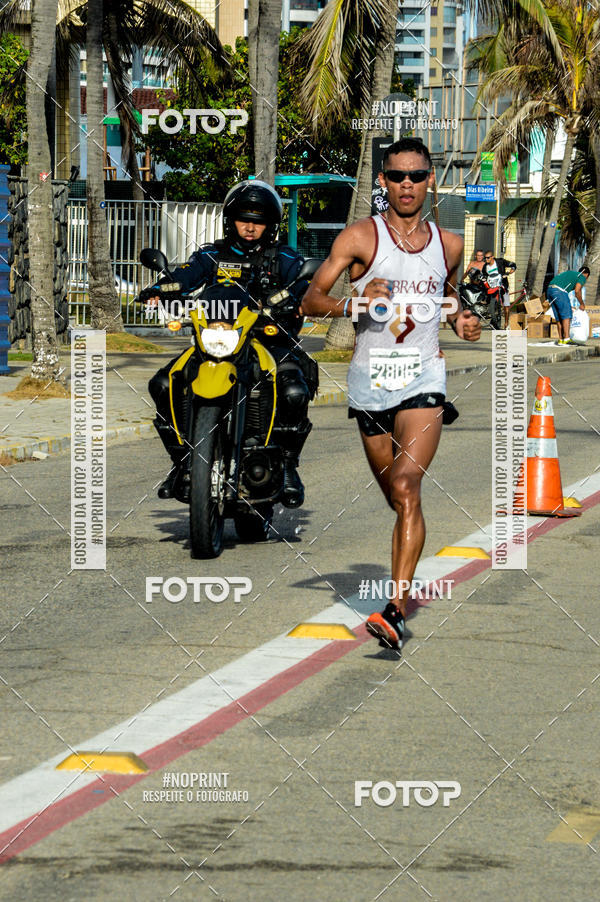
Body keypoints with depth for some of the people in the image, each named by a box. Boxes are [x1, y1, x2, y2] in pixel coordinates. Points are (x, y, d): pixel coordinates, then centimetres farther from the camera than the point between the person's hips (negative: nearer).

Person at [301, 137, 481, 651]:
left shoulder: (449, 244, 8)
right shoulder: (361, 237, -2)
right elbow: (310, 299, -6)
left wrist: (460, 320, 7)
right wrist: (354, 304, -25)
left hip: (423, 380, 0)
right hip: (370, 380, 0)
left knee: (406, 486, -20)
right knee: (398, 496, 11)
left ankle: (395, 611, -27)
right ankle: (406, 584, 37)